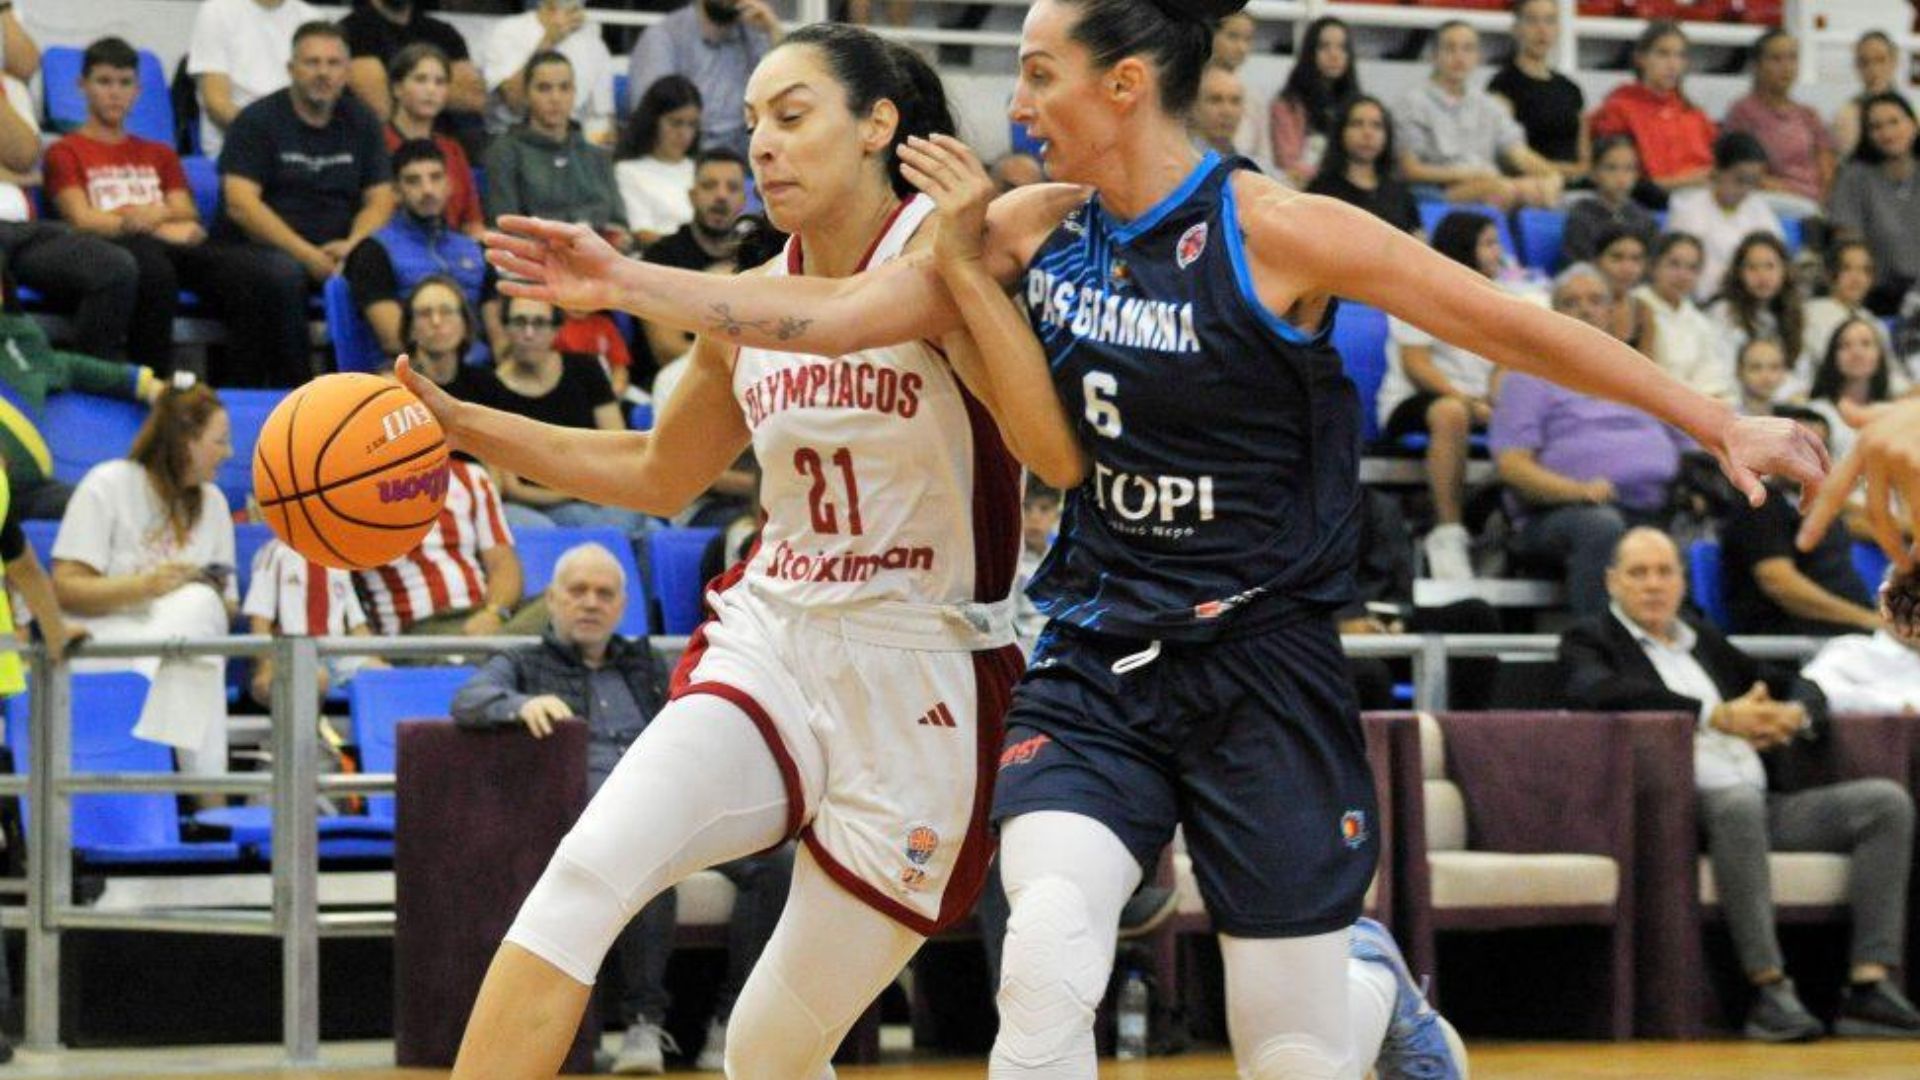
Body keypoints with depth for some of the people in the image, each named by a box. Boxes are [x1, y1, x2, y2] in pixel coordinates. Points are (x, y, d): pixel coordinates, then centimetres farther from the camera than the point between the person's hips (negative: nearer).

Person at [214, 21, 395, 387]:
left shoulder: (360, 123, 16)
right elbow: (240, 203, -10)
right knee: (283, 274, -38)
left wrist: (352, 245, -10)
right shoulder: (258, 120, 1)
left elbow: (380, 199, 13)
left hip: (334, 255, 4)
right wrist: (307, 255, -18)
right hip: (252, 250, -4)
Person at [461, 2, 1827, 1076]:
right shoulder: (1038, 229, 2)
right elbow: (841, 314, -1)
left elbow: (1512, 326, -9)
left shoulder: (1274, 233, -13)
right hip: (1096, 661, 4)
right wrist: (625, 282, -7)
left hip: (1259, 666, -3)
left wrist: (1719, 421, -10)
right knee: (1045, 969, -21)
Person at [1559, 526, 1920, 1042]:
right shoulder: (1589, 640, 8)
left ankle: (1870, 984, -20)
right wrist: (1716, 716, -22)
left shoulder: (1702, 638, 27)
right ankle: (1769, 991, -39)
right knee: (1739, 801, -39)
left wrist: (1794, 713, 0)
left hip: (1764, 806, 7)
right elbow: (1600, 691, -16)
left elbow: (1802, 689, 27)